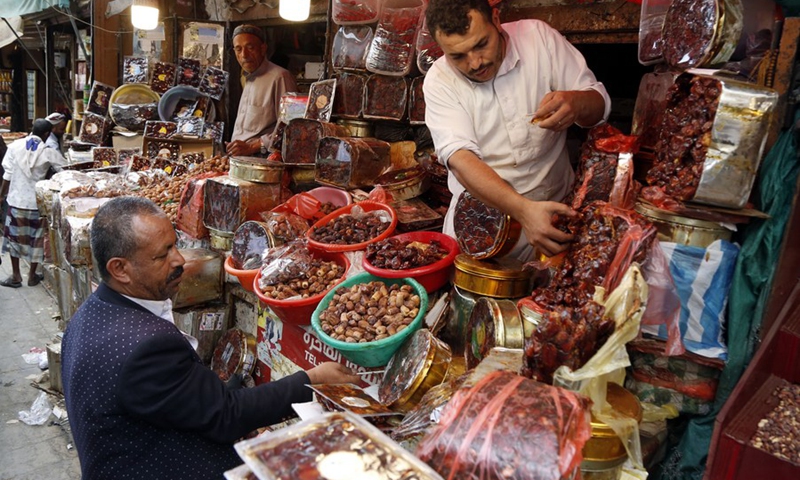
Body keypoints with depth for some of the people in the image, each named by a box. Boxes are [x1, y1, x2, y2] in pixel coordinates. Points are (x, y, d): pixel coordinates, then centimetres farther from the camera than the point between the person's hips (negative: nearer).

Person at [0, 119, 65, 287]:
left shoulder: (15, 146, -4)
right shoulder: (47, 152, -9)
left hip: (16, 199, 1)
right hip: (37, 201, -1)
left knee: (14, 237, 14)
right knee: (36, 239, 12)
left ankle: (16, 276, 19)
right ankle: (32, 276, 21)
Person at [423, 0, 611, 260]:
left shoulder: (538, 36, -6)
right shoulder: (439, 81, -10)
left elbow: (600, 103, -2)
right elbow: (459, 158, -22)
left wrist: (577, 103, -28)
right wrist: (523, 209, -38)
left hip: (553, 202, 1)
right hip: (480, 210, 0)